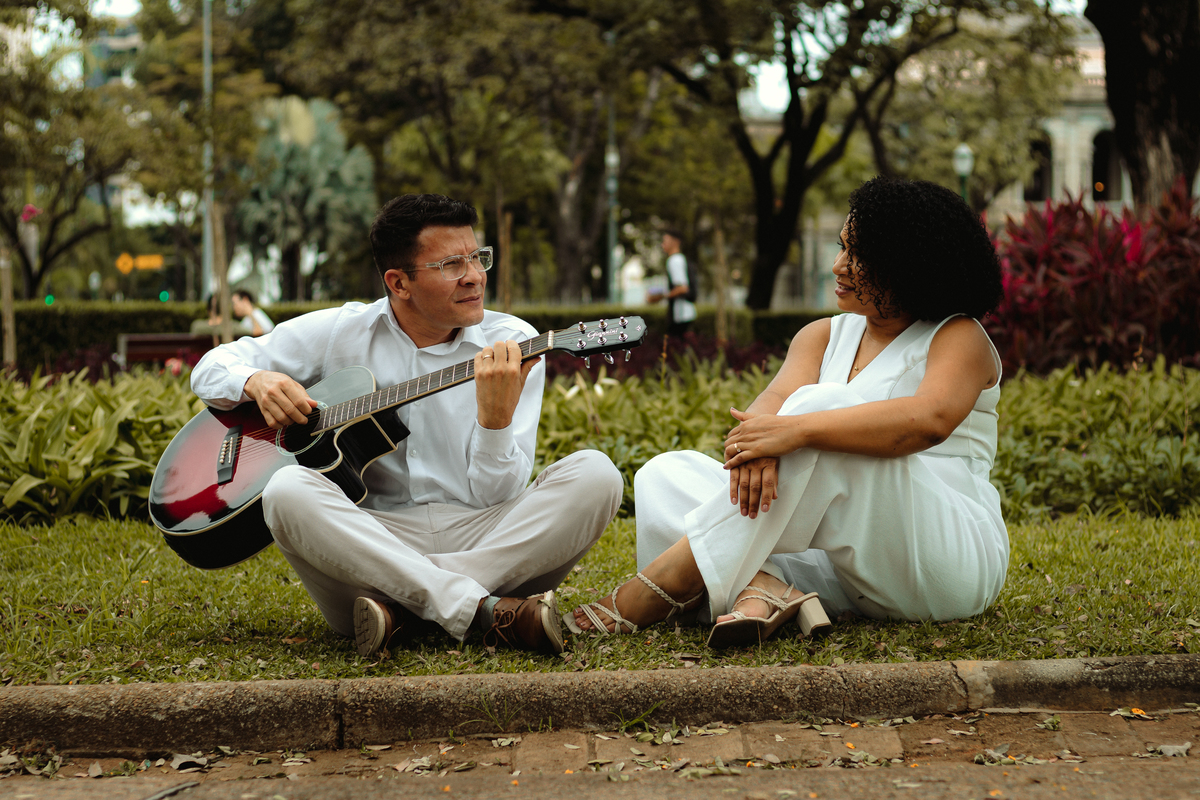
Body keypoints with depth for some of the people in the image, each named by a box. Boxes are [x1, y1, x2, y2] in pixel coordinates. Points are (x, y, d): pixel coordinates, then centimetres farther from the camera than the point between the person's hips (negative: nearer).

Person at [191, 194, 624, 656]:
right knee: (287, 490, -30)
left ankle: (403, 606, -30)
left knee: (594, 475, -24)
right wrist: (257, 381, -10)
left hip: (485, 542, 1)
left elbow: (497, 496, -4)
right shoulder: (339, 333, 6)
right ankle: (490, 616, -36)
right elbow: (211, 368, 13)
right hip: (372, 539, 0)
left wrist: (496, 415, -24)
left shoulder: (513, 344, 3)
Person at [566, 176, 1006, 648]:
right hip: (844, 570, 6)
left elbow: (931, 419, -26)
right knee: (664, 475, -4)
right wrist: (755, 445, -32)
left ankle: (664, 588, -31)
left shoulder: (959, 337, -3)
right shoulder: (825, 336, 15)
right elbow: (776, 398, -6)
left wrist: (795, 430, -35)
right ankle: (764, 588, -35)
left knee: (821, 407, -29)